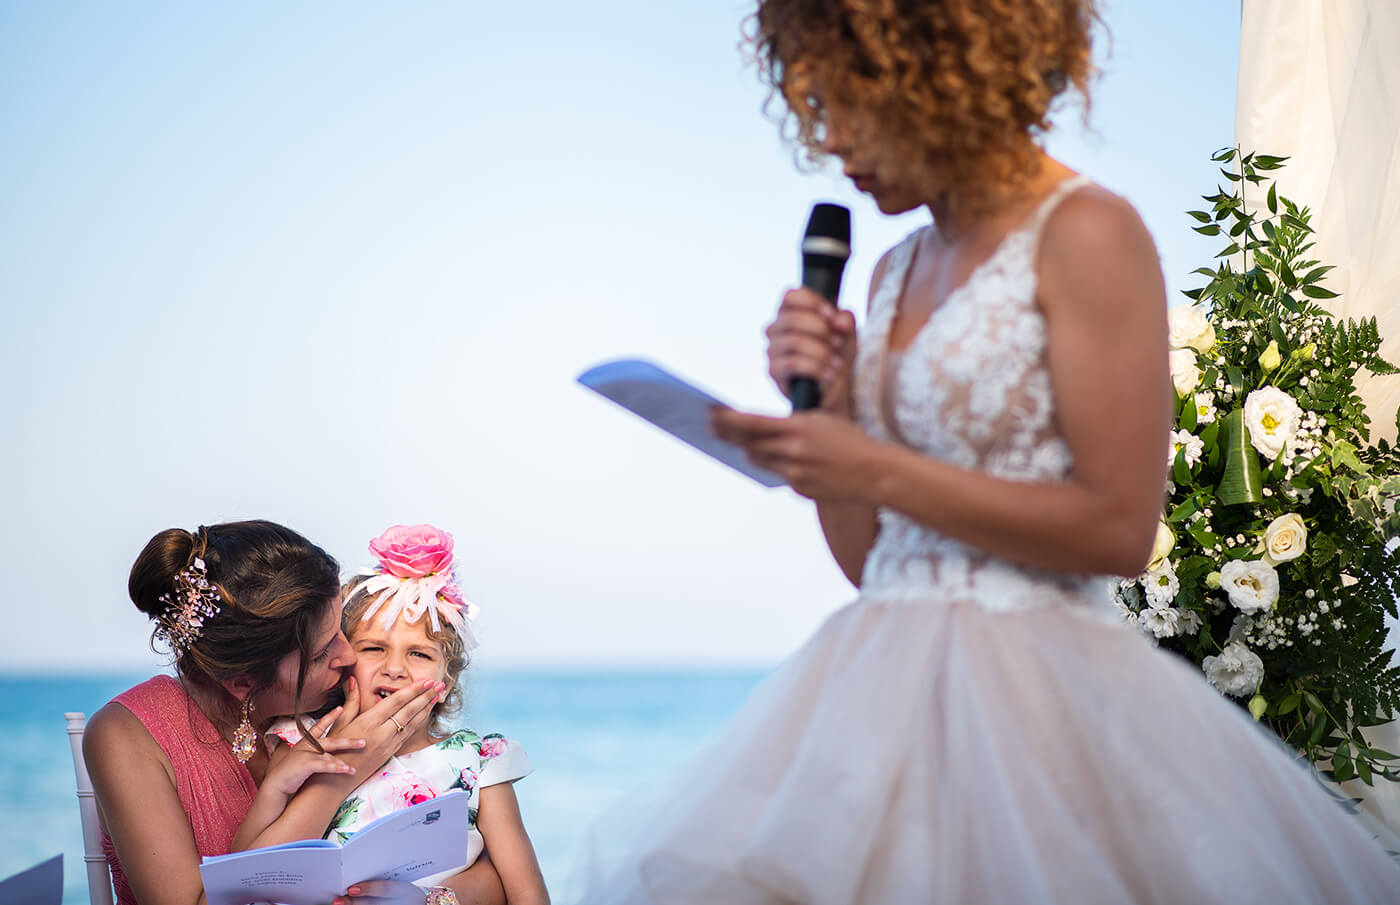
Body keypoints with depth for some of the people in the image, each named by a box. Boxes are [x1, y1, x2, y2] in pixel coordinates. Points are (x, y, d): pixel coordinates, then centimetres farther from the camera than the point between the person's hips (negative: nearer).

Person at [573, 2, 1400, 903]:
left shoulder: (1086, 233, -8)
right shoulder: (896, 269, 14)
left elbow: (1118, 530, -15)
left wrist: (874, 470, -15)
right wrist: (826, 413, -2)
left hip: (1033, 686, -7)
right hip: (889, 680, 7)